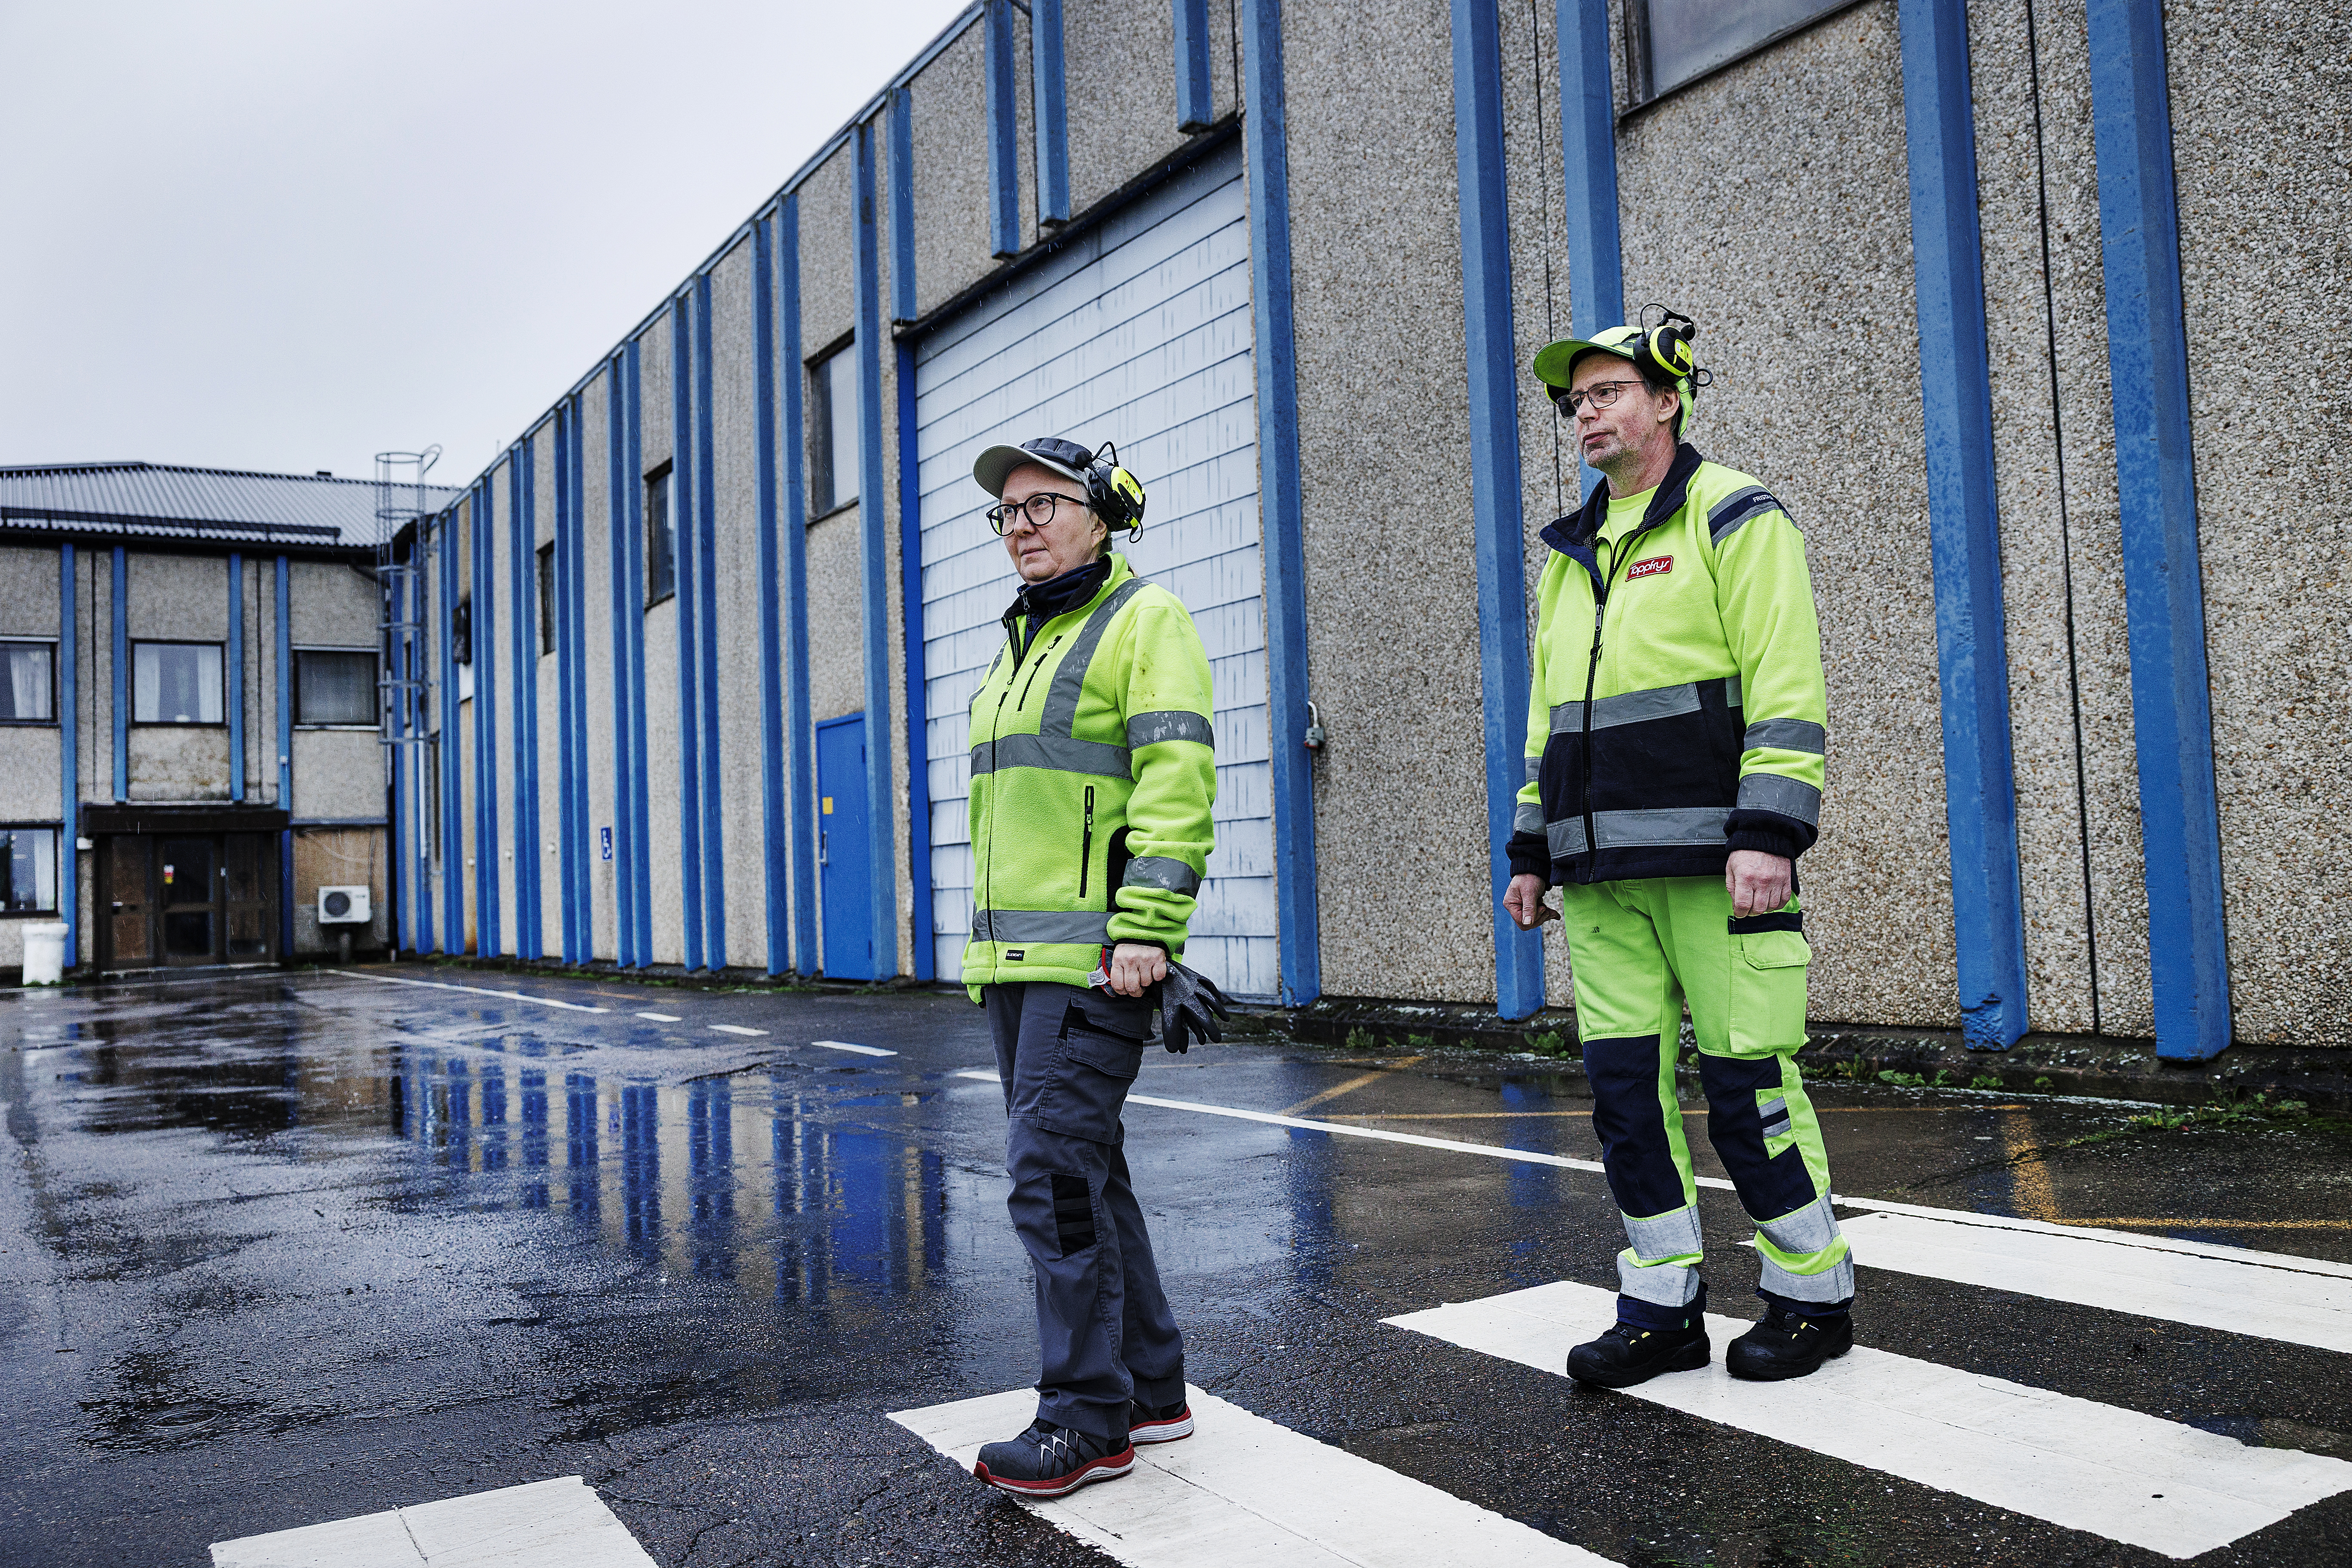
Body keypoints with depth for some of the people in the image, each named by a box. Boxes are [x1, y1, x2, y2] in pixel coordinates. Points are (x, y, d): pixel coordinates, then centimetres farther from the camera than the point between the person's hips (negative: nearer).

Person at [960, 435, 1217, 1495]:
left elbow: (1178, 780, -15)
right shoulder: (1022, 643, 23)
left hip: (1094, 955, -9)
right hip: (1016, 956, 9)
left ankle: (1087, 1419, 1)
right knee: (1081, 1170, 12)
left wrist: (1144, 926, -24)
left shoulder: (1144, 620, -4)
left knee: (1054, 1173, -11)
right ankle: (1150, 1389, 23)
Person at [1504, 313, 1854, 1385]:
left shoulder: (1731, 518, 1)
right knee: (1625, 1084, 6)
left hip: (1708, 856, -6)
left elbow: (1785, 690, -8)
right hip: (1600, 871, 7)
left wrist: (1768, 834, -17)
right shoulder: (1571, 553, 21)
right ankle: (1663, 1306, 16)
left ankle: (1813, 1294, 15)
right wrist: (1531, 847, 18)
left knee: (1746, 1081, -3)